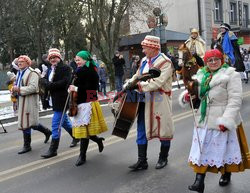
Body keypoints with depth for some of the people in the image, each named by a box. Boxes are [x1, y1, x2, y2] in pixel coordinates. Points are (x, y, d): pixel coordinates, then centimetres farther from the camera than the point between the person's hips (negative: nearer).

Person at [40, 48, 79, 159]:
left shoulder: (65, 68, -10)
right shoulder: (50, 69, 15)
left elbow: (64, 82, -22)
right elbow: (43, 80, 7)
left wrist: (50, 85, -18)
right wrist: (47, 83, -15)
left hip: (62, 100, -9)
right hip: (54, 100, 9)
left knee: (56, 124, -7)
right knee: (64, 120, 22)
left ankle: (53, 149, 2)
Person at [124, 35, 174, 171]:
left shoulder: (165, 62, -12)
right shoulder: (144, 60, 11)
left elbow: (157, 82, -23)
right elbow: (137, 76, 17)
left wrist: (139, 86, -24)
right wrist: (128, 84, 1)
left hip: (160, 101, -7)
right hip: (145, 100, 7)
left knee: (163, 129, 8)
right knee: (141, 129, 7)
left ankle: (163, 158, 28)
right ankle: (142, 161, 15)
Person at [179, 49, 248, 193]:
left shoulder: (231, 75, -7)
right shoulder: (201, 75, 10)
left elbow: (235, 100, -15)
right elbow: (195, 93, 19)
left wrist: (226, 120, -23)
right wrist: (186, 96, -6)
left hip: (221, 120, -5)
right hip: (203, 120, 5)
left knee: (223, 148, 10)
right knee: (202, 150, 4)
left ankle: (227, 175, 35)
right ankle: (199, 181, 8)